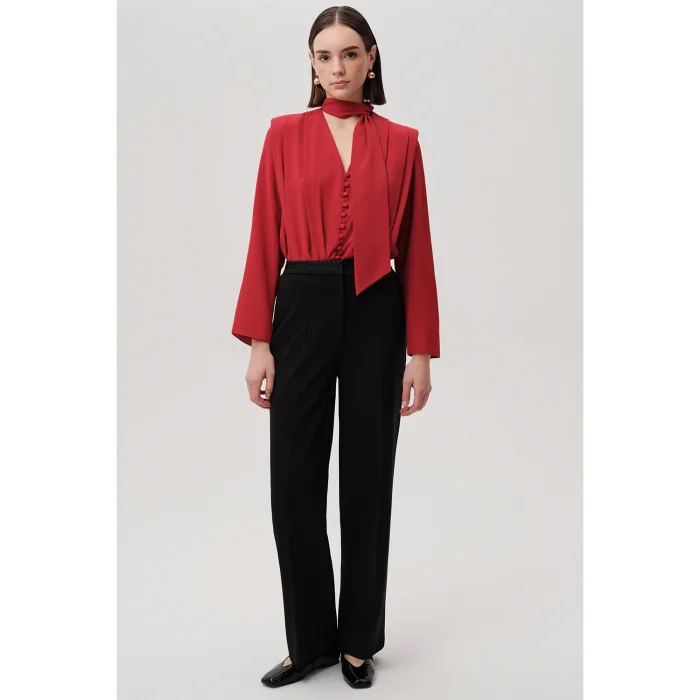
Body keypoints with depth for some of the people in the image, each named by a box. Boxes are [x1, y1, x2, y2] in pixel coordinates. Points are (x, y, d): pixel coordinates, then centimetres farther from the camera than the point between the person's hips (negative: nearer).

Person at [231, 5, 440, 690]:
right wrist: (258, 341, -5)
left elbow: (416, 249, 4)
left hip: (377, 314, 0)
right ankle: (310, 638, 23)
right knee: (294, 479, 3)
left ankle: (359, 639, 25)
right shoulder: (285, 134, 6)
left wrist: (421, 350, -1)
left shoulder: (400, 142, 6)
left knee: (368, 478, 7)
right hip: (303, 310, 0)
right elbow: (265, 242, 1)